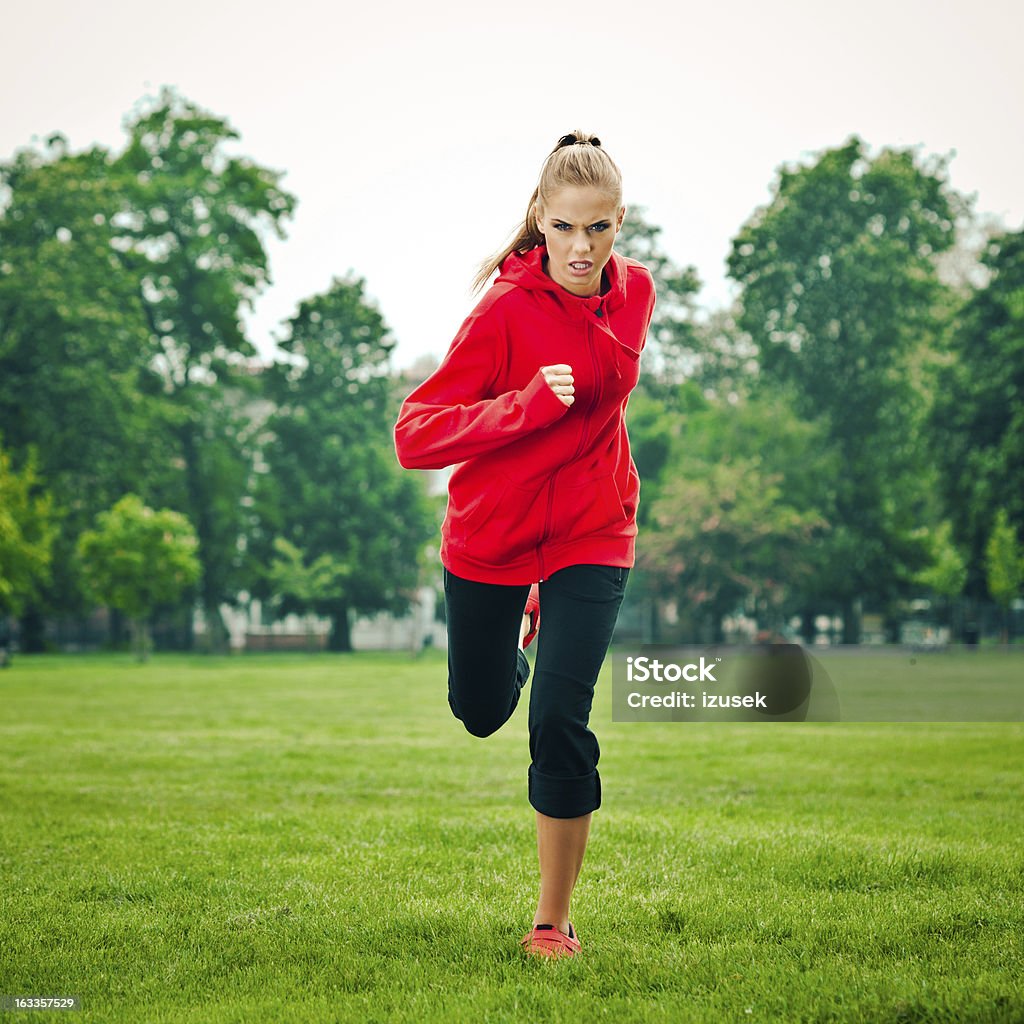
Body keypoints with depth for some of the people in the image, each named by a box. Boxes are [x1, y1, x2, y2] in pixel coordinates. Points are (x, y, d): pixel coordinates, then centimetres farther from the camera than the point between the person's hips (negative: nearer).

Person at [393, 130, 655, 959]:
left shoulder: (635, 292, -5)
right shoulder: (505, 311, -21)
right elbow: (414, 435, -26)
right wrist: (526, 406, -37)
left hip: (591, 538, 1)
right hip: (489, 538, -1)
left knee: (560, 719, -15)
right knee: (480, 711, 20)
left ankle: (554, 920, 2)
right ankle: (523, 626, 58)